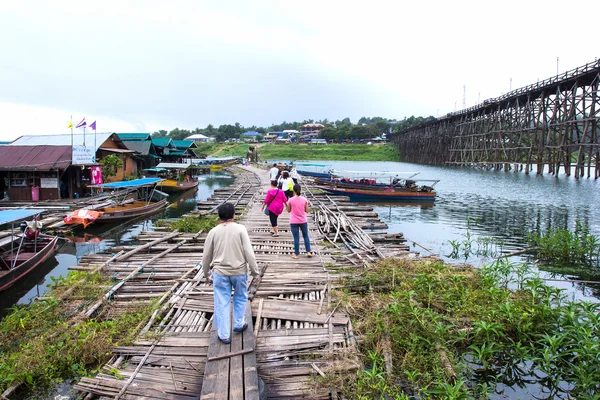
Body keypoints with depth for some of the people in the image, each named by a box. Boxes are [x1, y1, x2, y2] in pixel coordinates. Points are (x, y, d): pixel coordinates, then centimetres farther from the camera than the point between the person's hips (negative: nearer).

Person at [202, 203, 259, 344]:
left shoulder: (213, 232, -2)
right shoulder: (240, 229, -8)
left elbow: (206, 255, 6)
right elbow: (249, 252, -11)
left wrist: (205, 272, 20)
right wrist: (254, 270, -2)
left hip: (220, 272, 1)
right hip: (239, 271, -1)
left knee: (222, 303, 8)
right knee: (240, 297, 21)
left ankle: (224, 335, 14)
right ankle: (239, 324, 31)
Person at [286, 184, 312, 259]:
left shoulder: (291, 200, -11)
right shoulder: (304, 199, -6)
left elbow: (288, 211, 0)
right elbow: (307, 210, 0)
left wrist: (286, 204, 12)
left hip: (294, 222, -1)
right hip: (303, 221, 2)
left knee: (296, 238, 6)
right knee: (306, 236, 19)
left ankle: (296, 254, 13)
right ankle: (308, 252, 19)